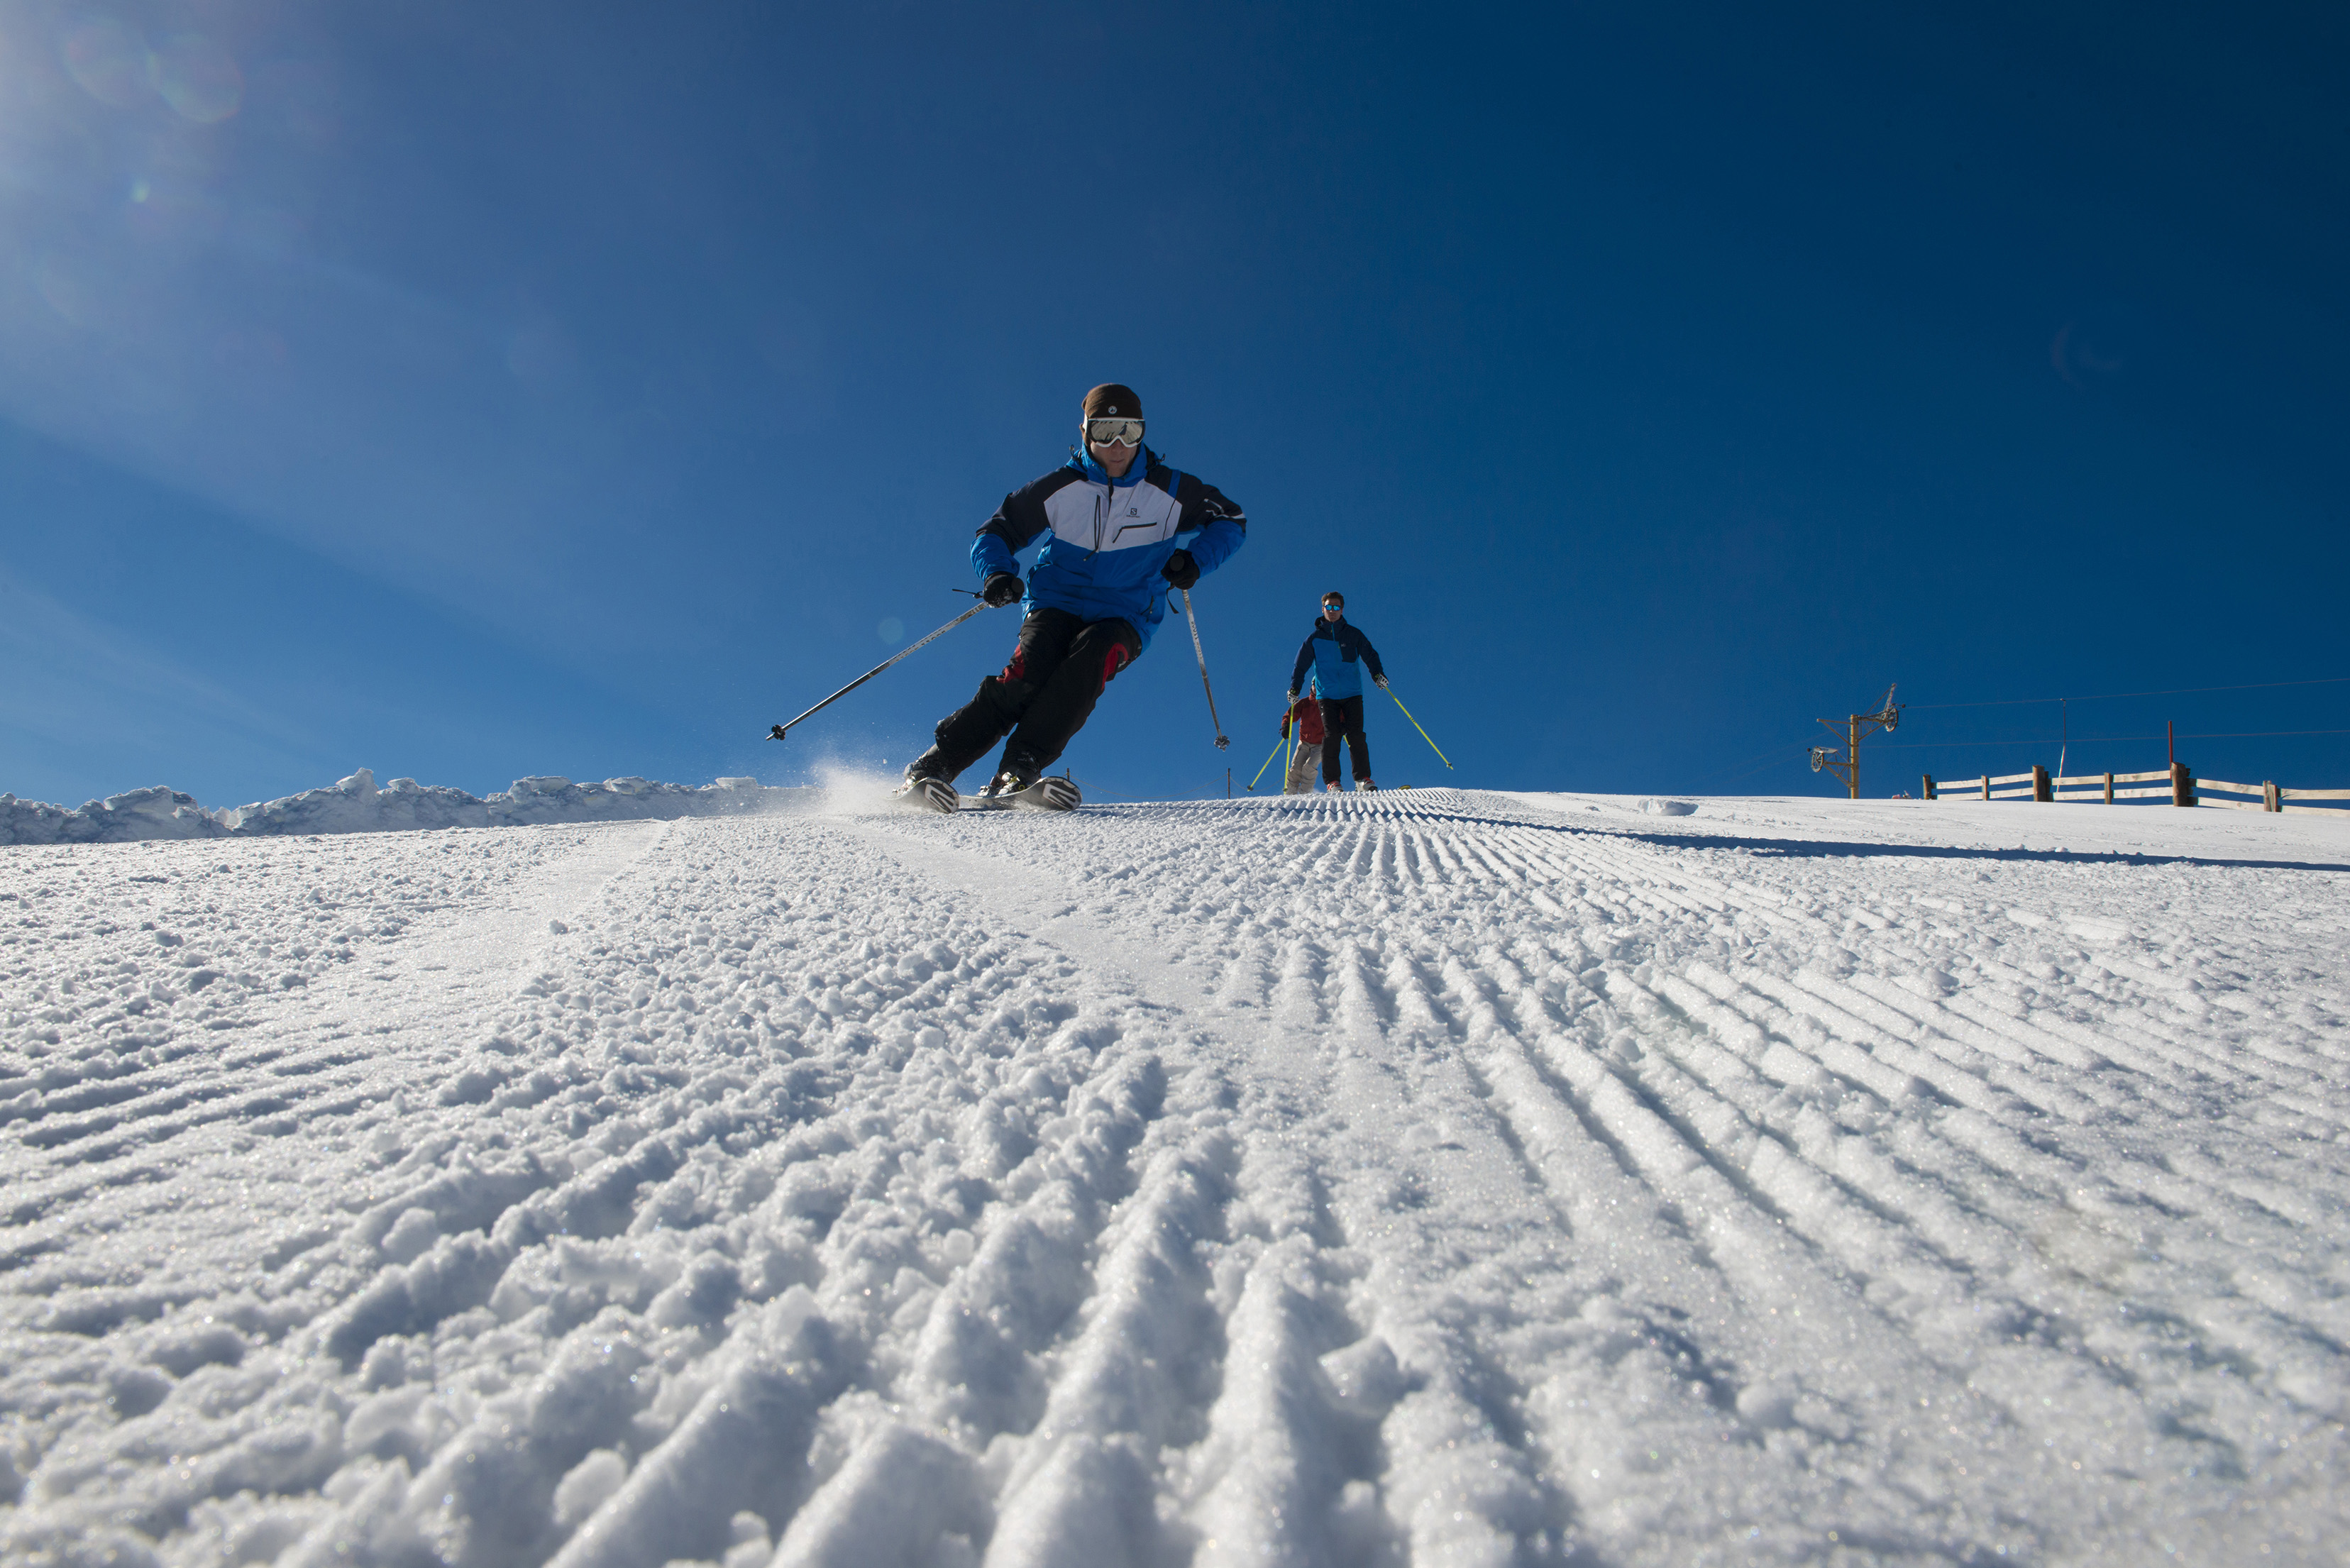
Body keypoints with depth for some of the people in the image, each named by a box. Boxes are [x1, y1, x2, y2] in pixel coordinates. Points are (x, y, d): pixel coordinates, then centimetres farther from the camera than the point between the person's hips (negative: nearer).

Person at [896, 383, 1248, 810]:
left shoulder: (1170, 491, 2)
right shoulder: (1058, 488, 1)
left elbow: (1232, 521, 12)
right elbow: (995, 534, 5)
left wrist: (1195, 558, -7)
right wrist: (997, 573, -18)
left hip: (1123, 618, 0)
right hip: (1056, 604, 0)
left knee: (1094, 654, -35)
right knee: (1029, 672, -29)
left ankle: (1018, 770, -42)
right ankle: (932, 767, -26)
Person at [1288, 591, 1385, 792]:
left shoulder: (1353, 634, 9)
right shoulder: (1314, 638, 10)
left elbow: (1370, 656, 9)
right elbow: (1301, 665, 13)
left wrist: (1378, 674, -9)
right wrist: (1294, 687, 0)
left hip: (1352, 694, 0)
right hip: (1327, 695, 0)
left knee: (1356, 735, -9)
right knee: (1331, 735, -11)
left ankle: (1363, 779, -5)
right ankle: (1332, 782, -9)